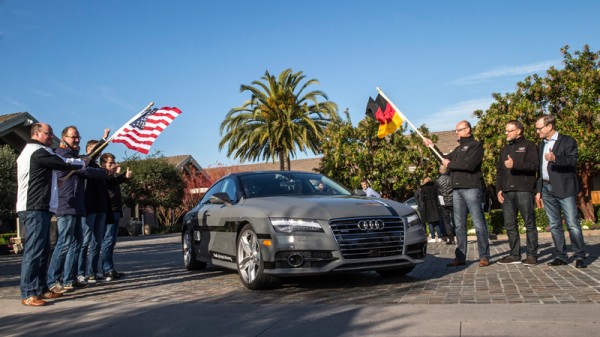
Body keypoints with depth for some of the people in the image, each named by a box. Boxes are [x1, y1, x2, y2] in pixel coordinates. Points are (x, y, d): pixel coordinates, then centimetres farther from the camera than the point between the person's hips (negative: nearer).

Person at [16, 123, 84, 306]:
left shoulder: (29, 151, 23)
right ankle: (28, 294, -11)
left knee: (41, 251, 13)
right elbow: (65, 164, -8)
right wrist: (82, 162, 8)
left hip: (34, 208, 11)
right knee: (34, 251, -11)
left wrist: (53, 181, 21)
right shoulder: (39, 152, -11)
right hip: (36, 208, -11)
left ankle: (40, 289, 18)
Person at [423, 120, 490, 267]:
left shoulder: (476, 145, -2)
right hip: (457, 190, 8)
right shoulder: (458, 149, 24)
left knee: (479, 223, -6)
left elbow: (469, 165, -16)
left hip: (471, 189, -8)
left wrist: (450, 164, -5)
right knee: (459, 225, 6)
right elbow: (445, 160, 28)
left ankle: (484, 257, -2)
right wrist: (432, 147, 21)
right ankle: (460, 257, 9)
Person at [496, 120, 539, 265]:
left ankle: (532, 255, 4)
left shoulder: (529, 146, 4)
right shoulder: (505, 149, 23)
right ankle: (514, 255, 12)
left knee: (529, 224, -2)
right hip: (507, 193, 6)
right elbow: (499, 170, 21)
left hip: (524, 191, -6)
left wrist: (515, 165, -20)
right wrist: (499, 189, 10)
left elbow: (534, 165, -10)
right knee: (510, 225, 5)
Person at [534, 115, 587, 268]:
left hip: (564, 188, -6)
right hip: (547, 189, 6)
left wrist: (555, 158, -32)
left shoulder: (568, 141, -1)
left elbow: (572, 161, -14)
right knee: (554, 225, 7)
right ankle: (560, 256, 12)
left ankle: (580, 256, 2)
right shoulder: (542, 144, 18)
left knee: (572, 223, -7)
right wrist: (539, 190, 15)